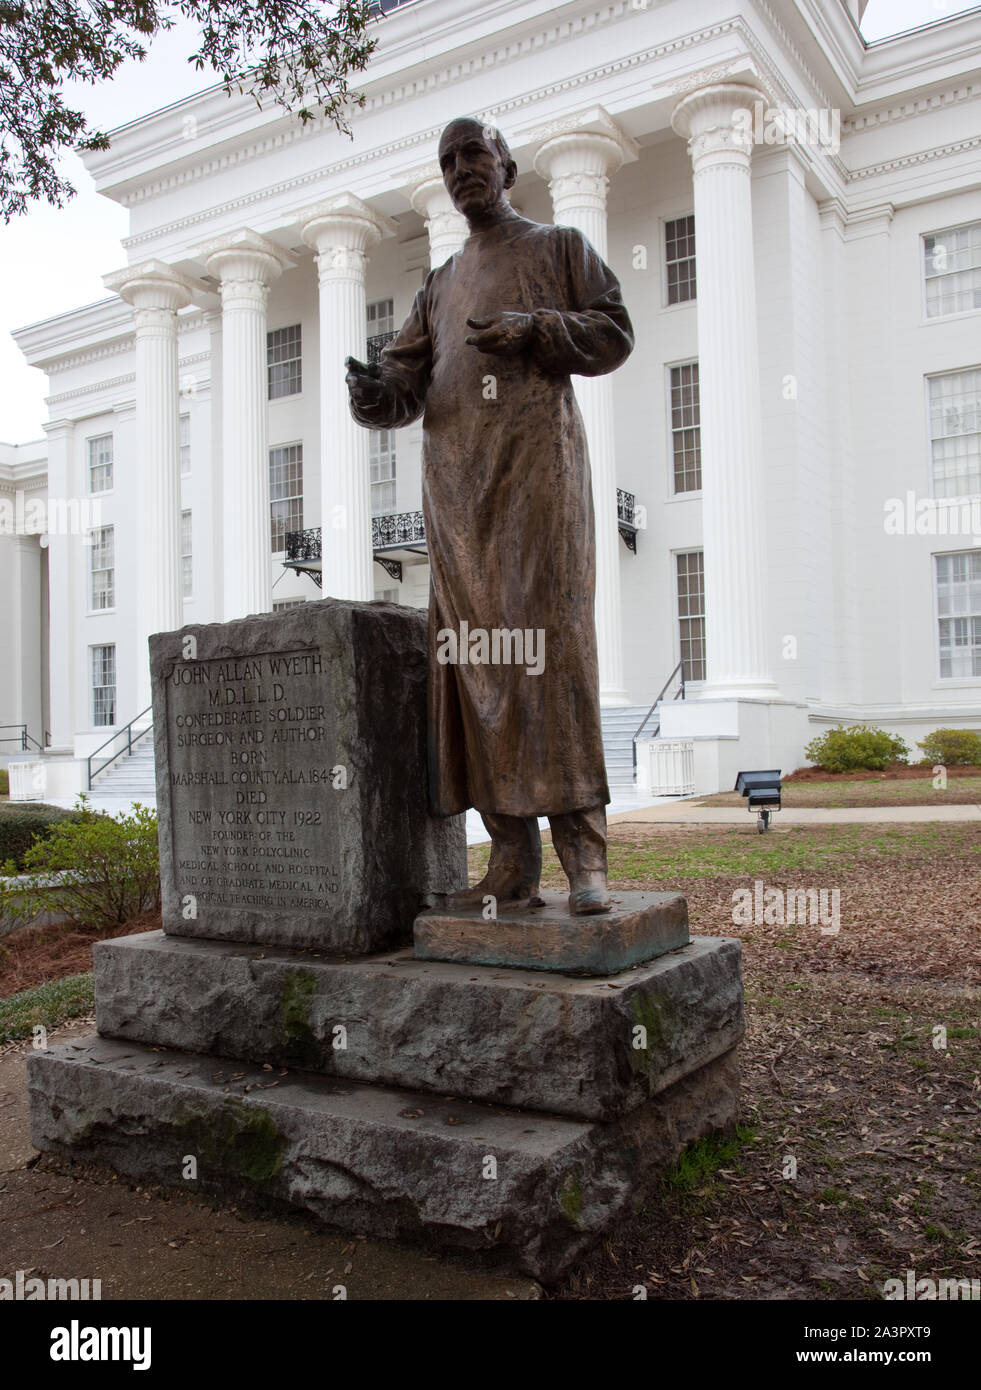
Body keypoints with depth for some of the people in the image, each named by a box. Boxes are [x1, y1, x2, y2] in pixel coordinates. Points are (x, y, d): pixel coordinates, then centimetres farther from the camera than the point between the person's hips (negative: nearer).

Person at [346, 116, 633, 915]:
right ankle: (513, 859, -4)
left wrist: (532, 329, -9)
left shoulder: (560, 247, 19)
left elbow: (614, 334, 7)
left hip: (537, 458, -4)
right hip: (455, 475, 4)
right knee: (473, 653, -6)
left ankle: (584, 852, -15)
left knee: (551, 640, -16)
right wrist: (374, 393, -7)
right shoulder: (440, 285, 29)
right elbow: (407, 378, 17)